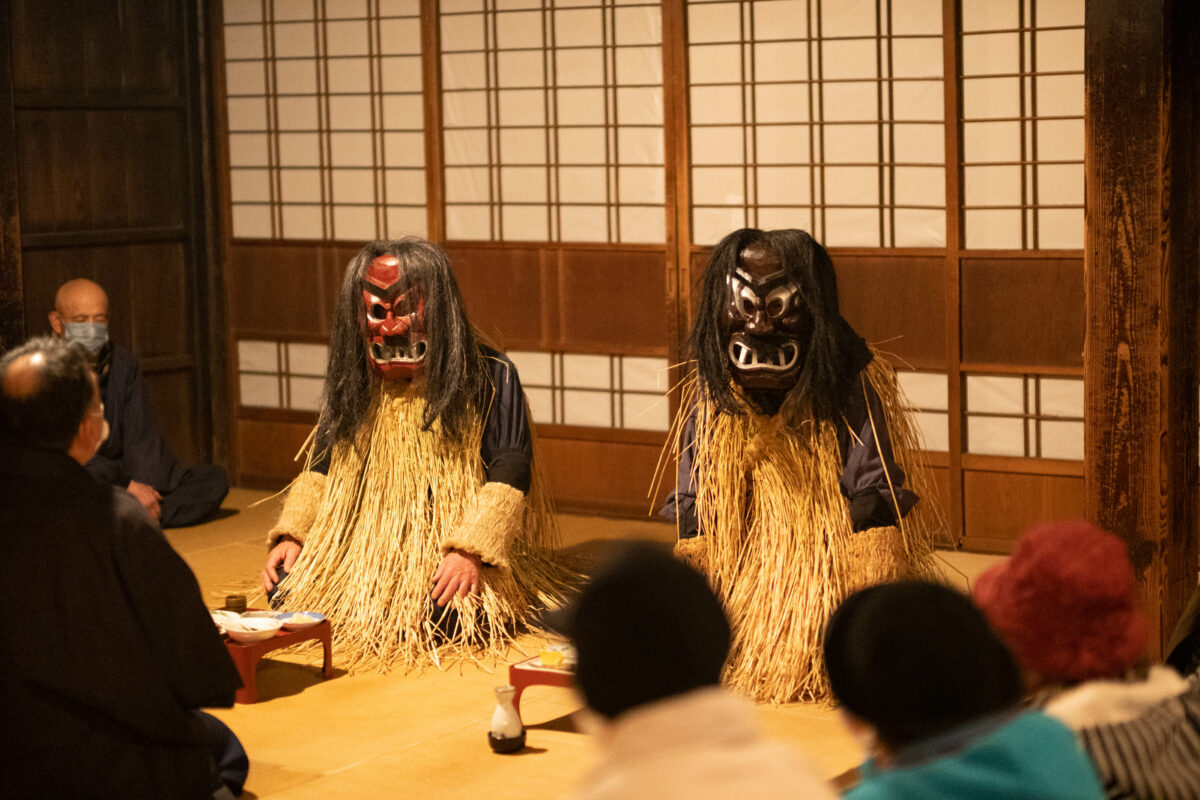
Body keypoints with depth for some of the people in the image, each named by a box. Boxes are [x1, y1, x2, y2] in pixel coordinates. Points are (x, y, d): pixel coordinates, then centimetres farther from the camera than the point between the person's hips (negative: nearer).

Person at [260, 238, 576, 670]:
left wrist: (469, 551, -23)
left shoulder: (490, 378, -6)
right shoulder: (351, 384, 9)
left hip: (449, 556, -4)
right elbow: (322, 467, 15)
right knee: (287, 593, -18)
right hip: (361, 550, 4)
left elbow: (509, 474, -11)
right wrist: (291, 535, -1)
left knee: (446, 618, -32)